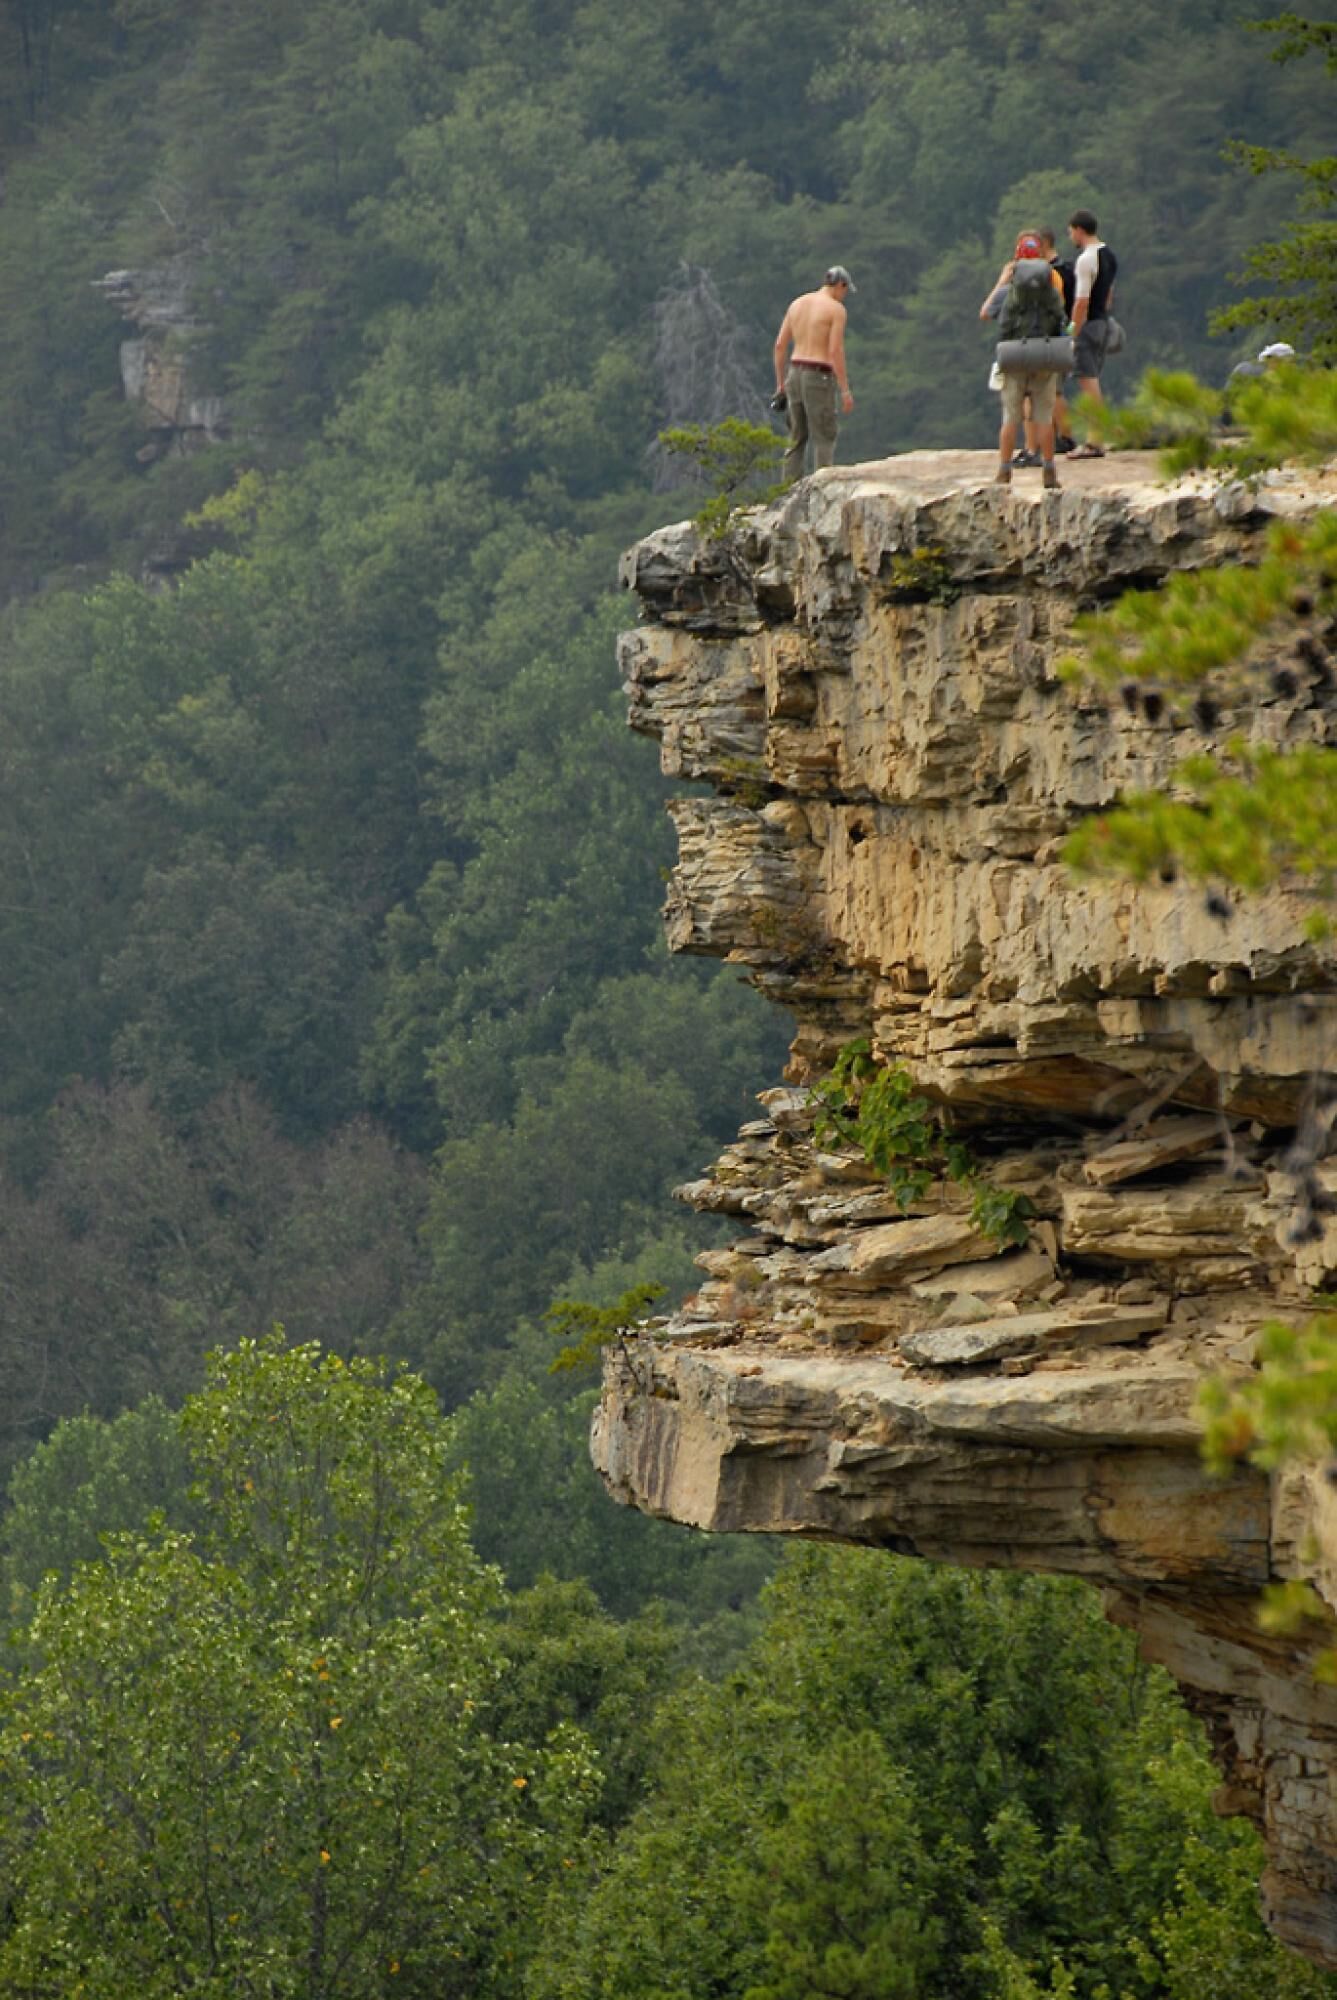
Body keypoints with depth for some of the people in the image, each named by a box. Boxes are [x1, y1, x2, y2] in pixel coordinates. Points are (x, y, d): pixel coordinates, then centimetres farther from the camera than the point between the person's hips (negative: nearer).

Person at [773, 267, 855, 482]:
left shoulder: (797, 304, 12)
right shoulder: (837, 309, -8)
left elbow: (780, 346, 11)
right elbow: (835, 351, -16)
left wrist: (780, 384, 17)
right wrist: (845, 390, -12)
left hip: (795, 376, 6)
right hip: (819, 379, -6)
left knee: (797, 439, 13)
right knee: (825, 440, 0)